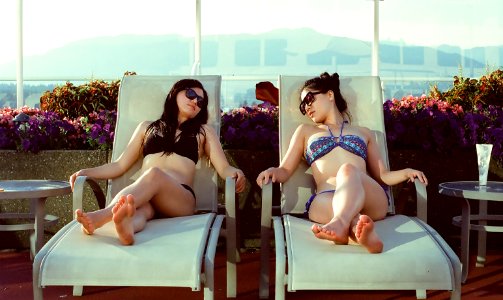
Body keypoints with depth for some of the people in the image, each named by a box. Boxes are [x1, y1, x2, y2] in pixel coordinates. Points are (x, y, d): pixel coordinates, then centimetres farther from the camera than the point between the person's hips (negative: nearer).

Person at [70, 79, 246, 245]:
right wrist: (86, 172, 12)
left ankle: (101, 216, -60)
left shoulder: (203, 131, 26)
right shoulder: (147, 127, 29)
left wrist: (236, 173, -11)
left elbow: (224, 169, 13)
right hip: (141, 195, 2)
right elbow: (119, 165, 26)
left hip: (181, 199, -2)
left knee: (155, 175, -36)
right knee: (141, 209, -36)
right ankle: (126, 227, -71)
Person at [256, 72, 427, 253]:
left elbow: (382, 176, 26)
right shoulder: (305, 131, 30)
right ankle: (364, 233, -66)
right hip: (325, 199, 0)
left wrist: (406, 172, 4)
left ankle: (340, 223, -64)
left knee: (348, 170, -35)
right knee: (325, 203, -38)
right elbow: (285, 171, 20)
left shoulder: (364, 133, 30)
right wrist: (273, 172, -5)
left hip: (370, 198, 0)